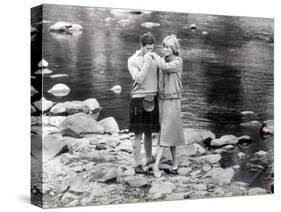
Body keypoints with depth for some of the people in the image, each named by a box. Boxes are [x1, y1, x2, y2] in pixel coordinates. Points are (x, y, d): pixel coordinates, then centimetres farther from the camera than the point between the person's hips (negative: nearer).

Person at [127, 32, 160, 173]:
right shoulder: (133, 60, -3)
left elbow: (159, 76, 15)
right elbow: (139, 79, -14)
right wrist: (147, 64, -17)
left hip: (152, 99, 4)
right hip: (139, 99, -4)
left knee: (149, 132, 13)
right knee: (138, 134, -2)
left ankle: (149, 159, 26)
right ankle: (137, 164, 3)